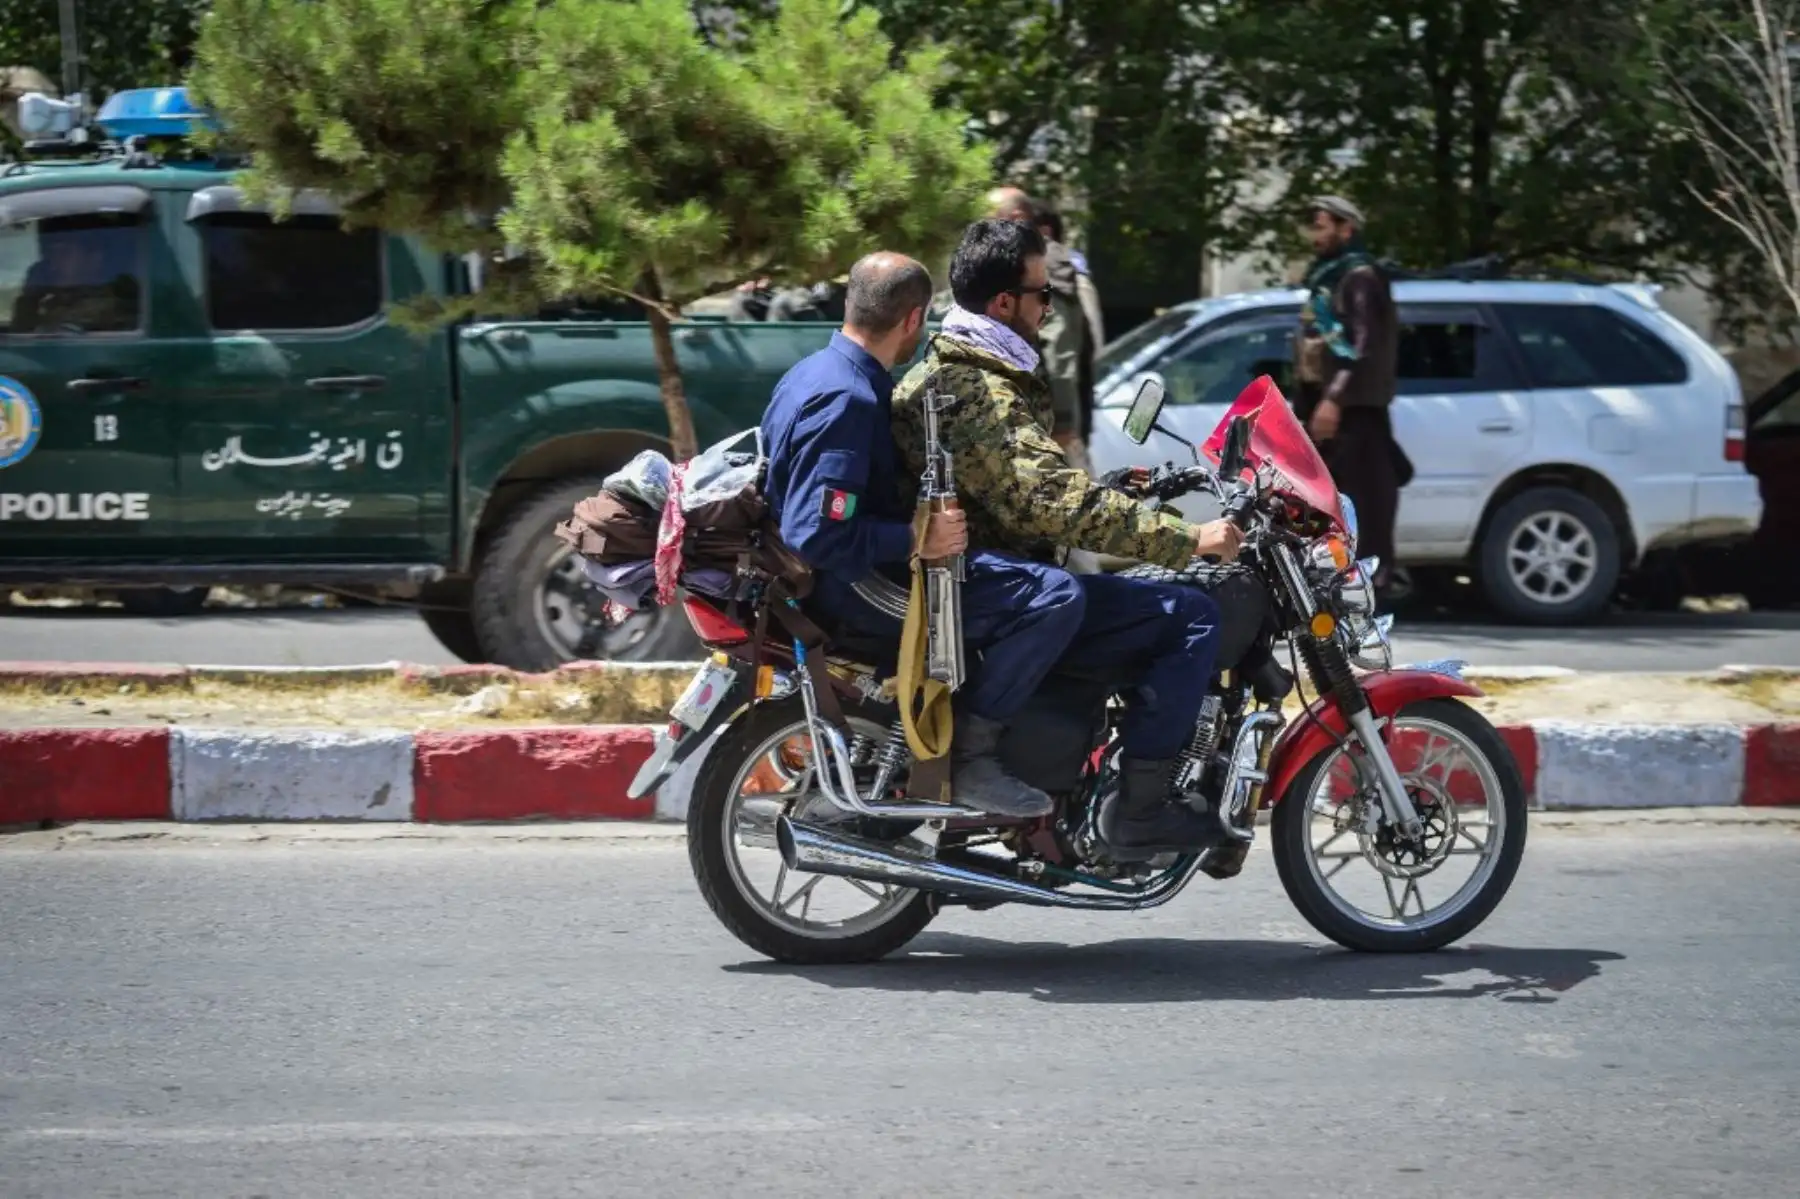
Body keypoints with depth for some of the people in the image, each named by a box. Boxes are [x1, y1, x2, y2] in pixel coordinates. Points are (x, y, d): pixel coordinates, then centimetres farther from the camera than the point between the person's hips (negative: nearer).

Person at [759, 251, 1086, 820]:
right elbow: (818, 536, -29)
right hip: (856, 585, -11)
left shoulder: (812, 373, 10)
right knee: (1054, 597, -20)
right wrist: (917, 542, -26)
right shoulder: (847, 400, -22)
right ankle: (970, 756, -15)